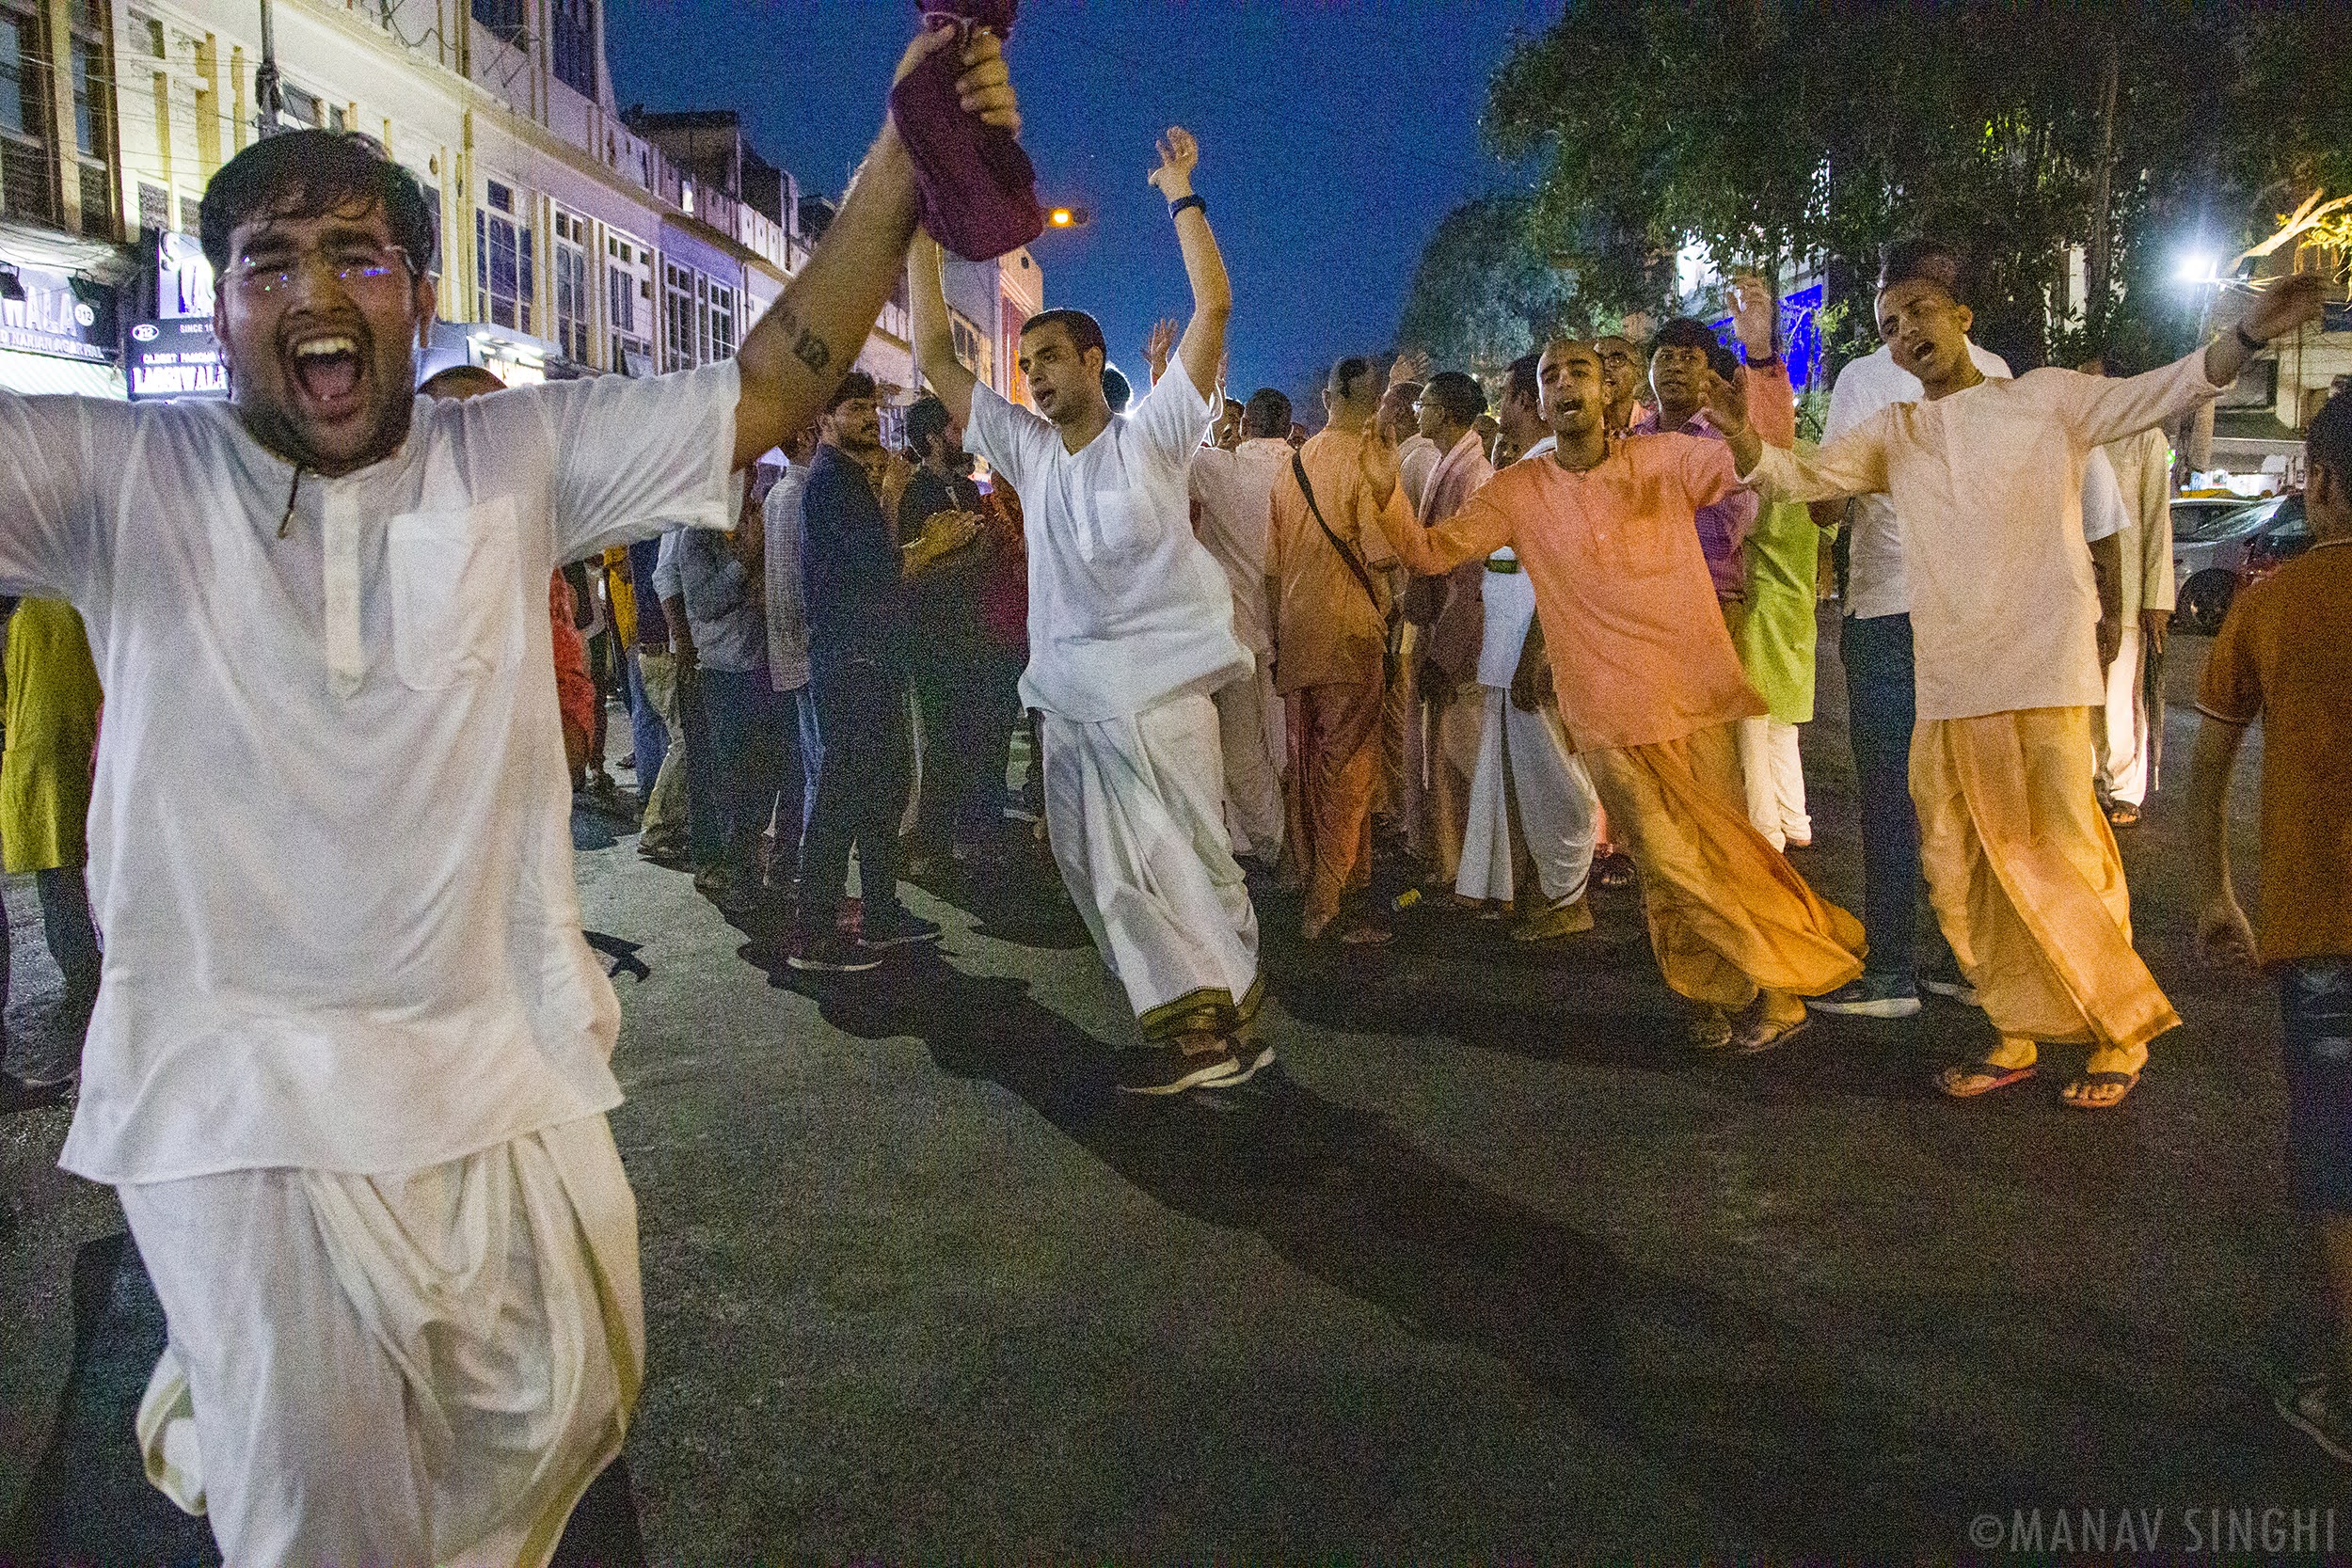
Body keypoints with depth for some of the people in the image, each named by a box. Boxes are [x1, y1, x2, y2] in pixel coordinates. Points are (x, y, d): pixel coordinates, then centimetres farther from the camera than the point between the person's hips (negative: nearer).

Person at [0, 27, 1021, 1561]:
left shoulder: (517, 459, 0)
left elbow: (773, 387, -6)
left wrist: (902, 168, -17)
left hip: (508, 1064, 4)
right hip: (242, 1088, -3)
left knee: (567, 1410, 19)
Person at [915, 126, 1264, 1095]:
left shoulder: (1150, 435, -1)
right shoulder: (1029, 451, 12)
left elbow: (1213, 307, -8)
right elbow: (936, 359, 13)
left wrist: (1182, 195, -5)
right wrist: (923, 245, 8)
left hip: (1157, 691, -6)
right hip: (1069, 698, 6)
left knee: (1183, 865, -8)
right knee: (1103, 872, 8)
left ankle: (1223, 1022, 4)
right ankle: (1187, 1029, 17)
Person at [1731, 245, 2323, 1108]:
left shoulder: (2047, 398, 5)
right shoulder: (1894, 434, 14)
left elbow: (2160, 393, -5)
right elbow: (1801, 475, 4)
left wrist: (2248, 333, -22)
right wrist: (1738, 437, -16)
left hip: (2045, 677, -4)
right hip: (1946, 687, 4)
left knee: (2060, 858, -3)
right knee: (1963, 873, 7)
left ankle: (2122, 1030, 16)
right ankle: (2019, 1033, 22)